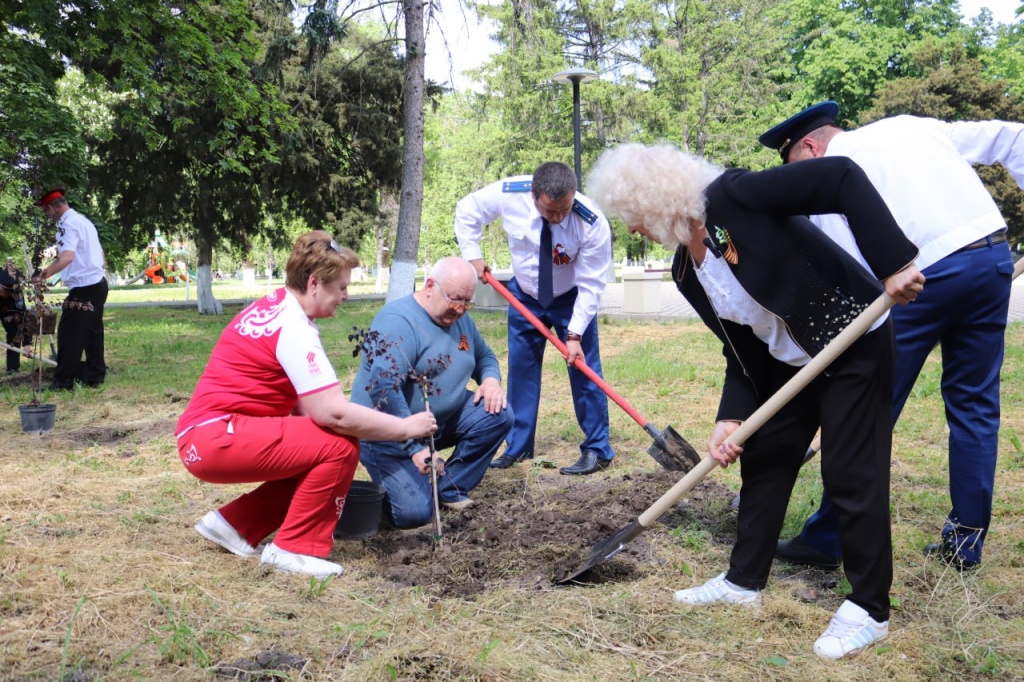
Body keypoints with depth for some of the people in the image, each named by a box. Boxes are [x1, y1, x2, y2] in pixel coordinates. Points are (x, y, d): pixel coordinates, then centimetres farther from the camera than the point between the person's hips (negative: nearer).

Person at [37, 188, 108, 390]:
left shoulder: (67, 224, -13)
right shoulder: (83, 220, 17)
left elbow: (67, 257, -30)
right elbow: (99, 254, 25)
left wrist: (47, 273, -39)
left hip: (83, 288, -10)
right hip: (98, 283, 10)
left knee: (69, 334, -3)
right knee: (93, 333, 12)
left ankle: (63, 381, 1)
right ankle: (95, 377, 16)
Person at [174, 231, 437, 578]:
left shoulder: (273, 306, 10)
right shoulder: (292, 327, -18)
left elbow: (305, 402, 14)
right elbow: (334, 414, -25)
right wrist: (406, 427, -13)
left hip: (204, 436, 10)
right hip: (217, 437, -10)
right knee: (340, 446, -17)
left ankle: (235, 524, 16)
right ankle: (294, 548, -5)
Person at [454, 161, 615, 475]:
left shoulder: (593, 224, -33)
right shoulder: (509, 194, -27)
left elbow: (590, 285, -26)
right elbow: (466, 210, -6)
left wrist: (575, 334, -31)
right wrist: (472, 256, -12)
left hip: (572, 299, -3)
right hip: (524, 295, 3)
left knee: (584, 368, -6)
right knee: (520, 368, 7)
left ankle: (597, 450, 5)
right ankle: (518, 447, 18)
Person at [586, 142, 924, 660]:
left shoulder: (734, 196, -23)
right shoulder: (686, 272, 1)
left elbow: (841, 177, -28)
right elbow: (742, 351, 3)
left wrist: (894, 262, -32)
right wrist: (730, 419, -7)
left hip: (853, 343, -8)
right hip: (789, 360, 8)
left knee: (851, 472, -3)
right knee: (764, 459, 13)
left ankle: (869, 608, 13)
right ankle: (744, 580, 28)